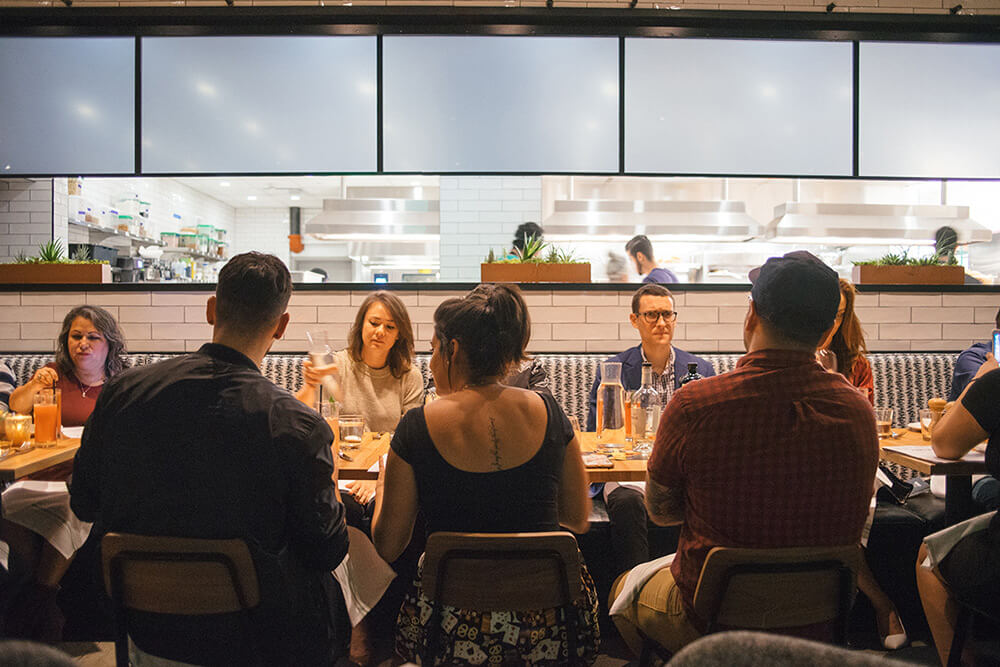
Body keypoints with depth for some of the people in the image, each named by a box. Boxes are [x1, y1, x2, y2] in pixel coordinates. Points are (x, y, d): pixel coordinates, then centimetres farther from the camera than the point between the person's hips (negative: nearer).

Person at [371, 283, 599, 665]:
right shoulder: (548, 412, -6)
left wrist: (383, 487, 16)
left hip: (458, 628, -1)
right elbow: (578, 521, 6)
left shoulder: (417, 428, -13)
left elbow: (388, 547, -3)